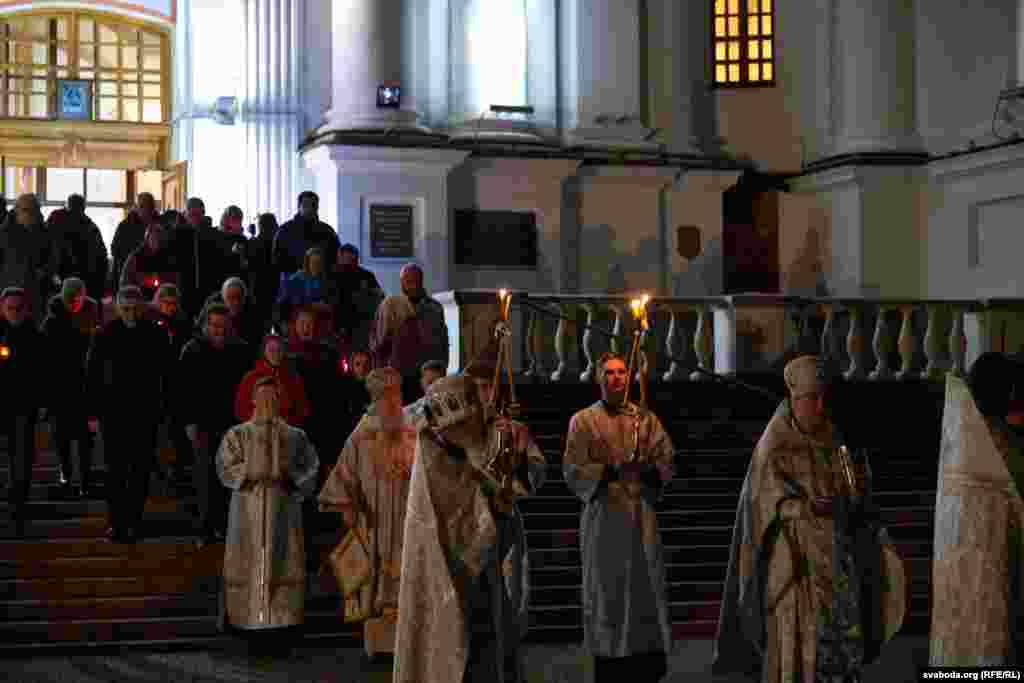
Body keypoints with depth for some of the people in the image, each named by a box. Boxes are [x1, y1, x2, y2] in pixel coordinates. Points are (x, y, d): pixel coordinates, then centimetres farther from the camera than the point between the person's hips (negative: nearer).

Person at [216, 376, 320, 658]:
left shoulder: (295, 436, 14)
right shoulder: (238, 434, 11)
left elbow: (310, 468, 5)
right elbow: (226, 467, -2)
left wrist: (290, 476, -14)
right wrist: (254, 473, -17)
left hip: (284, 509, 1)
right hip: (249, 510, -1)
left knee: (284, 567, -4)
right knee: (253, 567, -5)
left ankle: (282, 630, -2)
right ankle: (255, 631, -2)